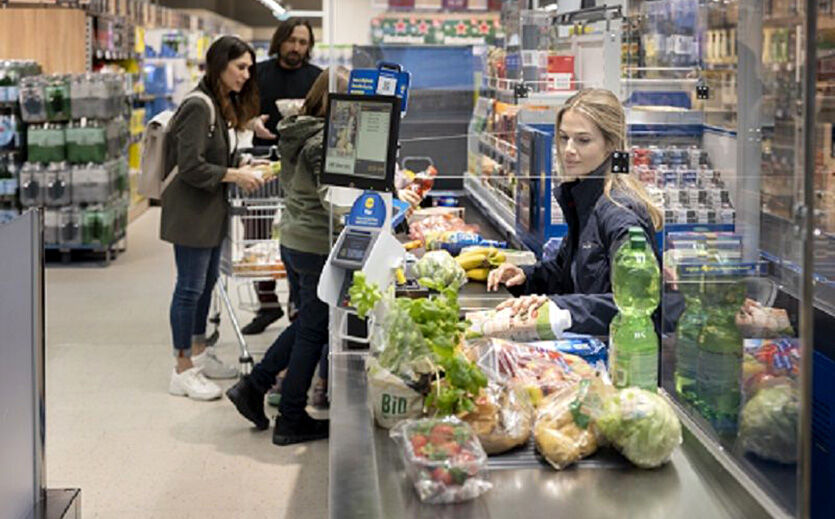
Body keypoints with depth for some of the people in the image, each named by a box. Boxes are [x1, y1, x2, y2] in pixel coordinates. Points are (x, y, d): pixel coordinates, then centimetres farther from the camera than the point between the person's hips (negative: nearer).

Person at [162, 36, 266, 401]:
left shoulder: (221, 104, 12)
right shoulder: (199, 107, -19)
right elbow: (191, 167, -23)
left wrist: (241, 168, 4)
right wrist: (235, 175, -18)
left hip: (210, 211, 10)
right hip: (190, 211, -10)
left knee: (207, 282, 18)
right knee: (190, 287, -4)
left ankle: (199, 353, 32)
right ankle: (183, 371, 4)